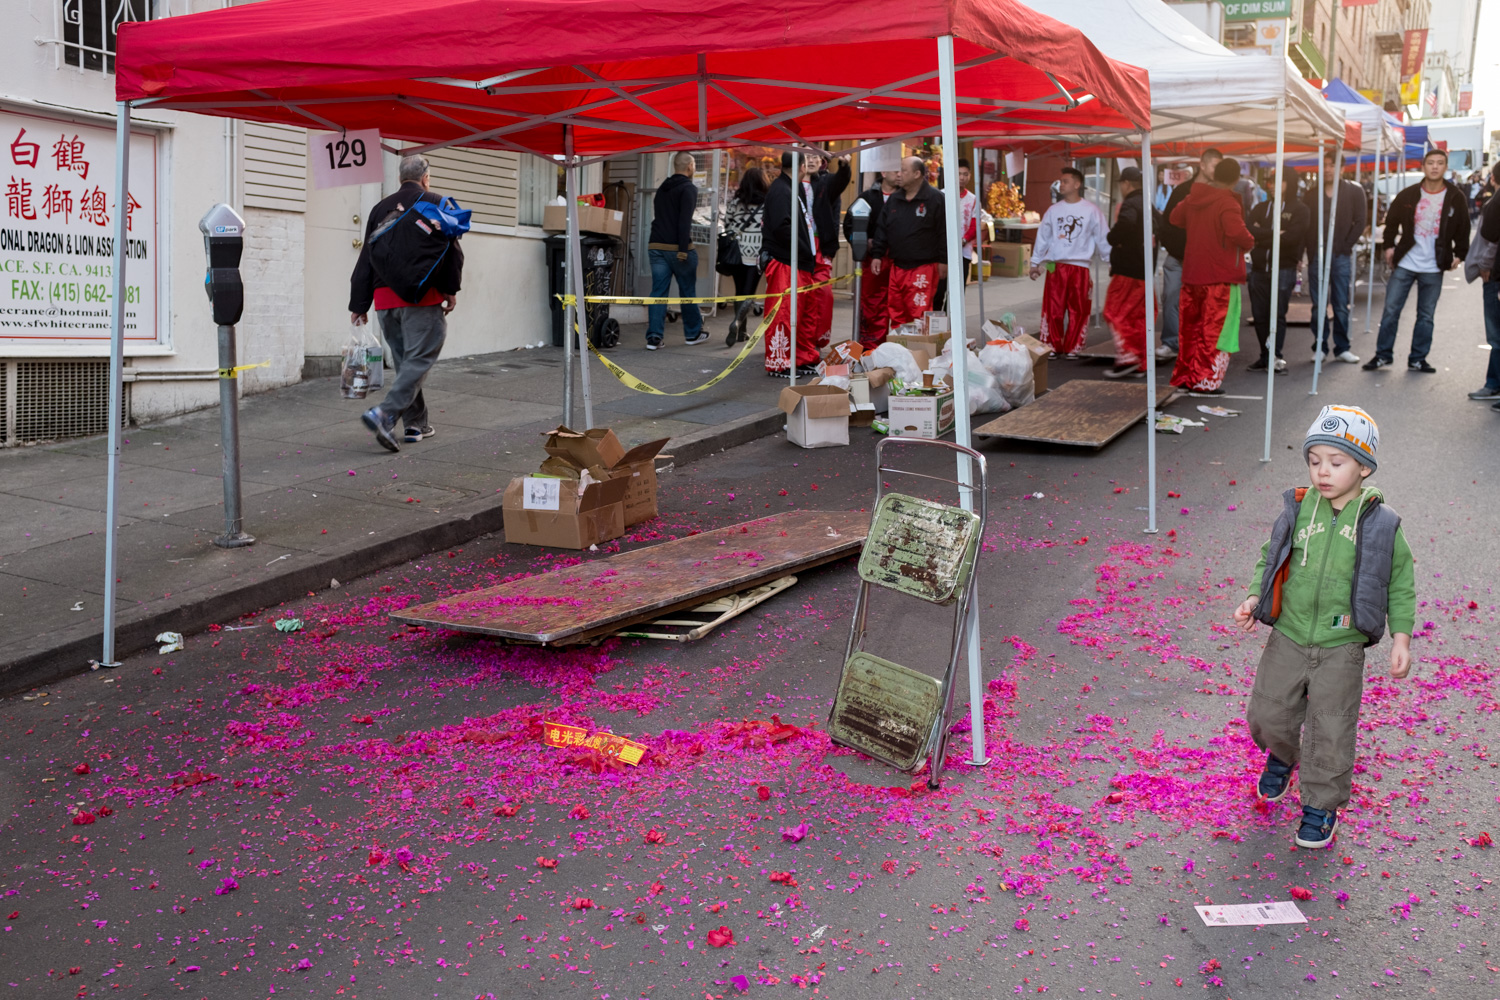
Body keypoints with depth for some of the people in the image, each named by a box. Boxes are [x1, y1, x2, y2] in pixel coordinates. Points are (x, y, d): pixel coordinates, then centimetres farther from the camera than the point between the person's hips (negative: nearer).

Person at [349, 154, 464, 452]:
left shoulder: (380, 208, 15)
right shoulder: (435, 204, 1)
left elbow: (366, 258, 14)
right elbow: (452, 250, -7)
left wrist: (359, 304, 16)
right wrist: (450, 290, 2)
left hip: (385, 298, 5)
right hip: (423, 295, -5)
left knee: (404, 361, 15)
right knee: (419, 359, -6)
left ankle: (416, 424, 18)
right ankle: (384, 413, -23)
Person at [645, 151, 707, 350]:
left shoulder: (662, 188, 17)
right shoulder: (688, 189, -8)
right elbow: (685, 221, -18)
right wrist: (683, 249, -20)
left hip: (656, 246, 6)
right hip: (678, 248, -6)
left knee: (658, 292, 2)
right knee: (688, 291, 8)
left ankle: (653, 337, -6)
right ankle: (693, 333, 19)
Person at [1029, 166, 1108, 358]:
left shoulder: (1091, 210, 2)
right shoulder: (1053, 210, 9)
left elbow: (1102, 238, 6)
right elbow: (1043, 237, 15)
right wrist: (1035, 263, 15)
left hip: (1080, 267, -2)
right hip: (1055, 266, 2)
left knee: (1078, 311, 1)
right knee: (1053, 309, -1)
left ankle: (1071, 348, 10)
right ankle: (1052, 347, 7)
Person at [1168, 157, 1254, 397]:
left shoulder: (1193, 198, 7)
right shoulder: (1226, 203, -16)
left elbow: (1175, 218, 24)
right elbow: (1236, 231, -30)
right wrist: (1250, 242, -11)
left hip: (1192, 273, 7)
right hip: (1219, 277, -7)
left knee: (1192, 326, 15)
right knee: (1215, 329, -2)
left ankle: (1185, 376, 21)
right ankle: (1206, 381, -2)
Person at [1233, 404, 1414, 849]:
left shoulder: (1380, 524, -10)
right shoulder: (1296, 510, -5)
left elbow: (1400, 583, 1)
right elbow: (1270, 559, 9)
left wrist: (1401, 637, -3)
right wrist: (1254, 599, -4)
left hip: (1341, 648, -2)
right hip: (1288, 637, 3)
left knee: (1331, 730, 4)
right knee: (1267, 715, 13)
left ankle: (1321, 804, 23)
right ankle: (1282, 756, 45)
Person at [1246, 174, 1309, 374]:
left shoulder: (1299, 210, 3)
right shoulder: (1261, 208, 16)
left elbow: (1293, 237, -12)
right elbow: (1249, 231, -1)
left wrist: (1262, 236, -5)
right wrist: (1274, 233, -11)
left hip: (1284, 269, -4)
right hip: (1259, 269, 4)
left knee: (1278, 314, -8)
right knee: (1259, 315, 4)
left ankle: (1276, 357, -6)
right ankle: (1265, 356, 12)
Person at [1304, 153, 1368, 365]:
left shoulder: (1354, 191, 3)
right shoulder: (1311, 194, 8)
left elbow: (1360, 222, 1)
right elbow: (1304, 223, 6)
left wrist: (1346, 246, -6)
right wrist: (1309, 251, -4)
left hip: (1341, 255, -2)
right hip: (1316, 255, 2)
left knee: (1341, 305, 1)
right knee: (1318, 305, 4)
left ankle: (1342, 347, 8)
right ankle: (1320, 347, 11)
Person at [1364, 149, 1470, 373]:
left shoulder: (1455, 198, 0)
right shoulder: (1408, 195, 0)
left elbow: (1462, 229, 6)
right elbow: (1392, 220, 10)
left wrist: (1459, 255, 0)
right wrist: (1388, 246, 2)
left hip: (1433, 268, 0)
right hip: (1404, 264, 0)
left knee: (1426, 316, 5)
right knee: (1391, 310, 0)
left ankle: (1417, 359, 13)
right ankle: (1383, 355, 11)